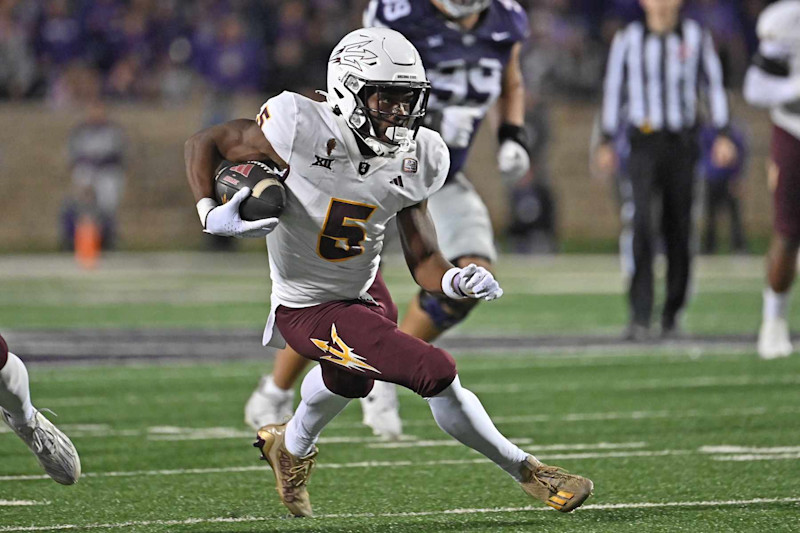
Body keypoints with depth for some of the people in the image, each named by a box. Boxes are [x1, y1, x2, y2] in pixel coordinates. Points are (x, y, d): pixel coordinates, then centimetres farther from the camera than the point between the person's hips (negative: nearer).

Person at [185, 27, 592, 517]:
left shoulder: (415, 160, -11)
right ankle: (528, 473, 0)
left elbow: (424, 261, -7)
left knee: (349, 380, 36)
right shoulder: (303, 131, -27)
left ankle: (291, 448, 70)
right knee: (437, 372, -18)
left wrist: (454, 280, -29)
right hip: (307, 309, -7)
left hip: (365, 290, 7)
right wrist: (211, 215, -29)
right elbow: (205, 144, -14)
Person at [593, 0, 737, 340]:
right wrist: (607, 142, 10)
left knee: (678, 228, 3)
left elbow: (714, 86, 9)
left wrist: (722, 135, 3)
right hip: (643, 143, -1)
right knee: (641, 223, -16)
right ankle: (640, 315, -17)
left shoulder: (696, 38, 3)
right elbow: (613, 90, 11)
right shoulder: (628, 40, 2)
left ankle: (671, 313, 17)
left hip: (681, 143, 1)